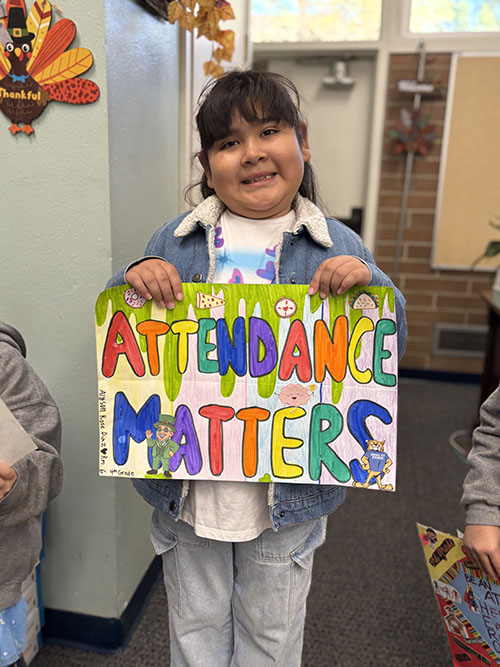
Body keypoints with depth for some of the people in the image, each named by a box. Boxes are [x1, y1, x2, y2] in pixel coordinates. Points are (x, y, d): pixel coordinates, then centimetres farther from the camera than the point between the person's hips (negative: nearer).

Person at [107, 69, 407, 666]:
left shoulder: (337, 248, -4)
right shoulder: (175, 242, -1)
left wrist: (368, 283, -21)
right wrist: (134, 278, -15)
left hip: (290, 490, 0)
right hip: (187, 484, 1)